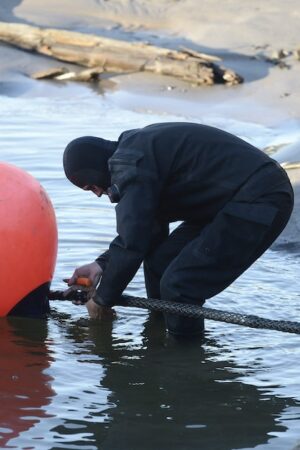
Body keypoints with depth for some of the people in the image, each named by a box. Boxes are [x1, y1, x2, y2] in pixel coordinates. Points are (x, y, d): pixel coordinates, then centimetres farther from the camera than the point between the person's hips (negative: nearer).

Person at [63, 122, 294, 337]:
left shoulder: (129, 163, -15)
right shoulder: (140, 146, 17)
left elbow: (131, 243, -17)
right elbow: (145, 227, 22)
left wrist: (103, 299, -3)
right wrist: (103, 264, 13)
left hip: (258, 203, -11)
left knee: (178, 286, -14)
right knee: (159, 262, 13)